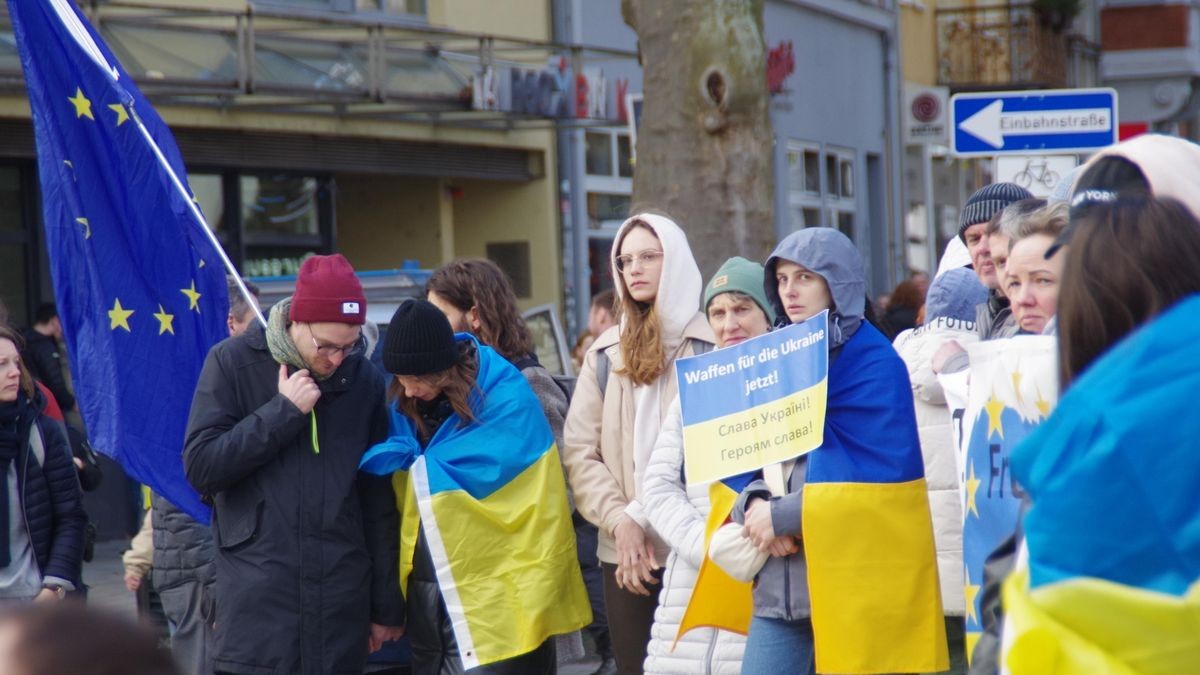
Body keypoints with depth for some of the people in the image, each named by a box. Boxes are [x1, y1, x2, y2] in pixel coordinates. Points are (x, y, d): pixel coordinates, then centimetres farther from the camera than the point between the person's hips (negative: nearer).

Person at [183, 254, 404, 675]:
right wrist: (282, 412, -10)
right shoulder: (233, 363, 1)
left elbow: (379, 500, 11)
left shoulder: (364, 380, 7)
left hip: (341, 606, 2)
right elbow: (200, 467, -5)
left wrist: (387, 605, 13)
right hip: (257, 604, -2)